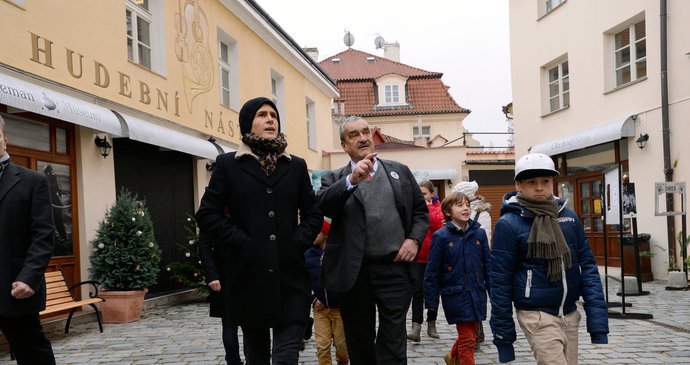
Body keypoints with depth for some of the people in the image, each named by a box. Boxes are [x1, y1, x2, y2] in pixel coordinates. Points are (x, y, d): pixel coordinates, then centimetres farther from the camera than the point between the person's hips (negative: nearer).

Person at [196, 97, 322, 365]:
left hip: (289, 276, 1)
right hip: (249, 275, -1)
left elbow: (313, 213, 13)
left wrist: (299, 242, -3)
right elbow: (207, 214, -1)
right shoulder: (228, 164, 4)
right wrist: (241, 242, -9)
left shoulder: (296, 165, 11)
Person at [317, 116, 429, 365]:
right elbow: (322, 206, -14)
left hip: (394, 268, 0)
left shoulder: (400, 172, 12)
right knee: (359, 345, 12)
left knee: (393, 344, 0)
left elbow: (421, 211, 15)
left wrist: (414, 239, -3)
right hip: (354, 272, 0)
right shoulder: (335, 179, 6)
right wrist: (352, 179, -26)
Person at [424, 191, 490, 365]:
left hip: (477, 293, 5)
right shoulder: (441, 236, -9)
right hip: (456, 295, -4)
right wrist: (431, 300, -5)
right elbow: (432, 271, -6)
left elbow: (487, 264, 8)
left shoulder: (479, 233, 1)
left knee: (471, 333, 19)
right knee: (467, 338, -2)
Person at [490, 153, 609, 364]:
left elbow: (587, 266, 7)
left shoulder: (569, 216, 5)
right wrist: (503, 335, -6)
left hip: (569, 315, 5)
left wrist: (597, 317, -2)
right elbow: (500, 281, -7)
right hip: (537, 316, -5)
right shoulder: (508, 224, -9)